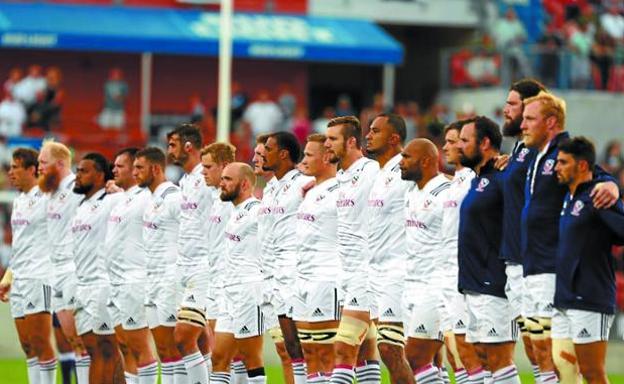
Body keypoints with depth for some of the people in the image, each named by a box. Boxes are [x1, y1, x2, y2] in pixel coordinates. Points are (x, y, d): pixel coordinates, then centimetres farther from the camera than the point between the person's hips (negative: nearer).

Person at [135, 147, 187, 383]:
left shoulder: (172, 198, -13)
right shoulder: (152, 199, 16)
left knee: (172, 346, -8)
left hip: (170, 281, -9)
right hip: (153, 281, 9)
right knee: (161, 347, 9)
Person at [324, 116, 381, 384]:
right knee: (365, 349, 11)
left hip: (366, 272, -9)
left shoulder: (371, 172, -13)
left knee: (344, 348, -12)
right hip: (346, 272, 9)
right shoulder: (339, 176, 14)